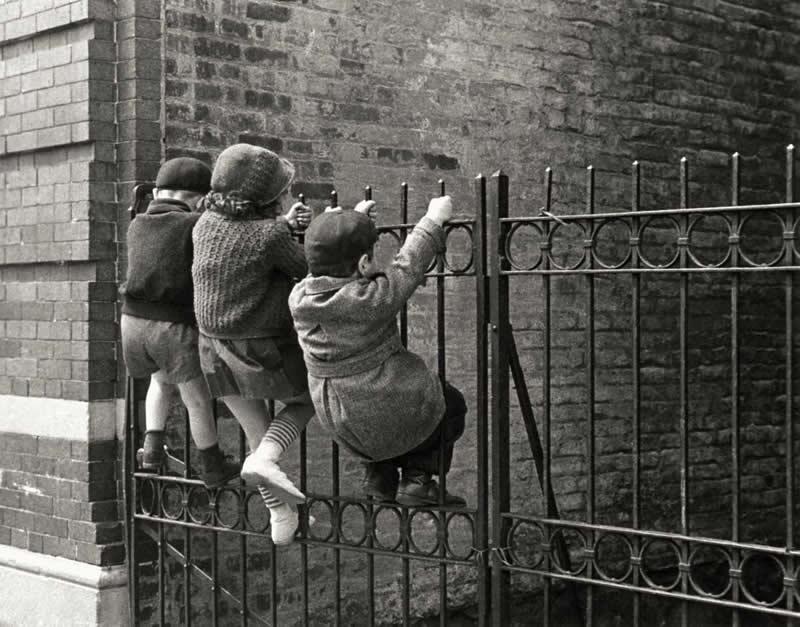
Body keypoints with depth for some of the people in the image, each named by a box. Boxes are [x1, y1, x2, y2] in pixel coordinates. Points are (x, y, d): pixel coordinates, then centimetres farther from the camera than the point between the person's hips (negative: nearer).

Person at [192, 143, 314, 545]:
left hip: (216, 348, 6)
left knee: (257, 433, 20)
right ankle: (263, 462, -2)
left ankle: (280, 517, 27)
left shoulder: (207, 224, -3)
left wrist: (285, 224, 3)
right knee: (309, 399, 22)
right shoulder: (270, 237, -22)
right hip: (264, 350, -6)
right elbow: (312, 271, -10)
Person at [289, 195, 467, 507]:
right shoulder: (370, 299, -26)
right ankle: (417, 480, 15)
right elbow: (408, 266, -13)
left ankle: (378, 477, 26)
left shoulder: (299, 298, -9)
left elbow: (330, 273, 11)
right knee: (451, 404, 23)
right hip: (392, 416, -6)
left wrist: (353, 222, 21)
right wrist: (434, 220, 1)